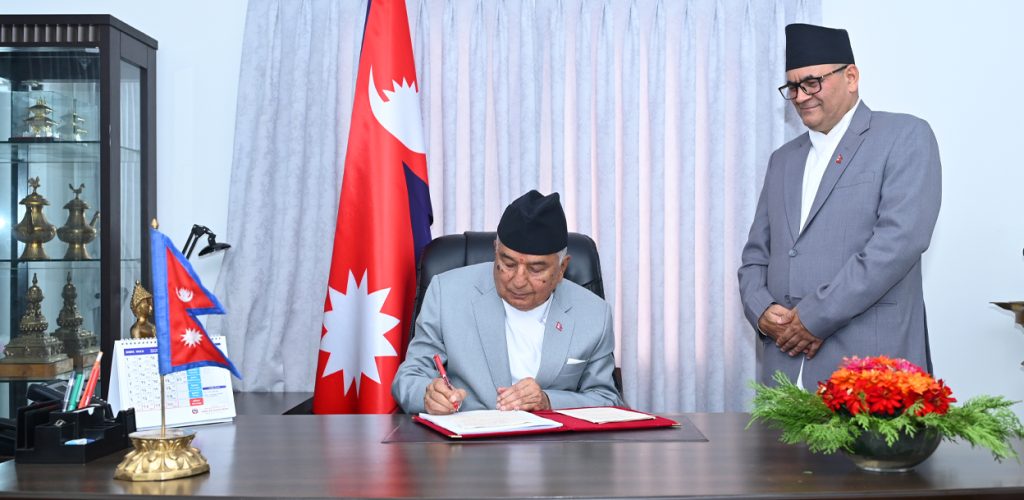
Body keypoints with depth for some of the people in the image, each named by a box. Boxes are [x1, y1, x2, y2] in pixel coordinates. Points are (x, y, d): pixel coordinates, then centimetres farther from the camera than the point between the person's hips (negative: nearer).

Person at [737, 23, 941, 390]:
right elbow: (756, 254, 19)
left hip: (868, 360, -5)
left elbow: (900, 239, -13)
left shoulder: (905, 137, 1)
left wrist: (815, 317, -14)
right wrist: (761, 311, -3)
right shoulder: (783, 159, 20)